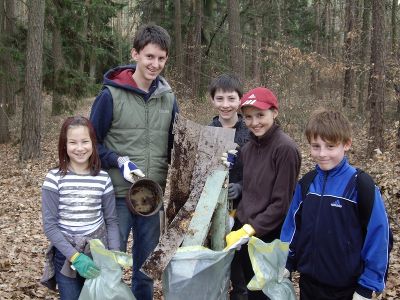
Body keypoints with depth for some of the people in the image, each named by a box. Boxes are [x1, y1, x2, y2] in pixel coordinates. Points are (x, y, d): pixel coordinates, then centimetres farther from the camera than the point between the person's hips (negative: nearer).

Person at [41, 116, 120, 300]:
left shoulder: (103, 178, -3)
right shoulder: (55, 178, -9)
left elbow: (111, 220, 2)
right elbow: (49, 224, -10)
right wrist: (75, 256, -17)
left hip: (98, 253, 2)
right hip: (65, 255, -2)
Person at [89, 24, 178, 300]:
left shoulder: (168, 97, 4)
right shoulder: (111, 94, -8)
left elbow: (174, 144, 12)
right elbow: (92, 142, -3)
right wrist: (119, 162, -18)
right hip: (118, 194, -3)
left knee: (147, 262, 16)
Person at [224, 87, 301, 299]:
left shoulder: (285, 148, -16)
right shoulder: (247, 148, 7)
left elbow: (281, 202, -17)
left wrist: (249, 230, -19)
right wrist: (238, 215, 3)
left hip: (269, 237, -6)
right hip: (243, 231, 7)